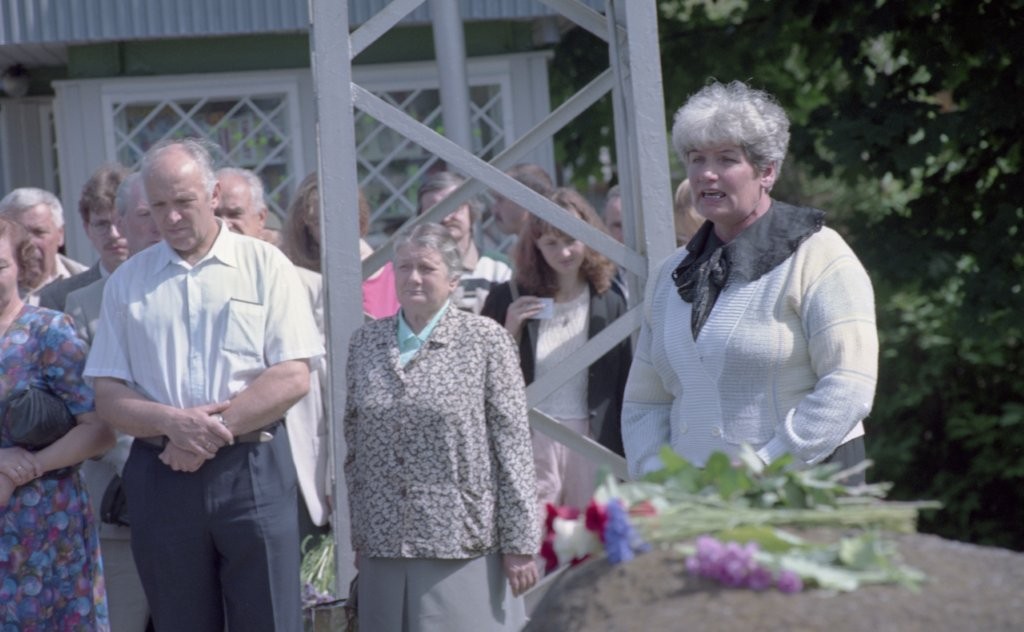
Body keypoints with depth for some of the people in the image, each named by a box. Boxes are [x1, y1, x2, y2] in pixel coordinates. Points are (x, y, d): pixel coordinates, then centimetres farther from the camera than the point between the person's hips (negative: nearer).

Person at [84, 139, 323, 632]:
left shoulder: (264, 265, 3)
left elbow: (293, 378, -5)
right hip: (161, 475, 2)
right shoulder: (127, 282, 10)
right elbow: (107, 396, 6)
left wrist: (214, 431, -12)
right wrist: (173, 422, -13)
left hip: (252, 471, -2)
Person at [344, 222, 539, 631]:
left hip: (464, 544, -3)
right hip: (384, 547, 3)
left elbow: (512, 444, -4)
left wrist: (520, 543, -7)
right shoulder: (365, 343, 9)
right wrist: (357, 536, 11)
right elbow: (352, 446, 13)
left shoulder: (485, 340, -2)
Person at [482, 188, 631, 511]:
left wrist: (624, 460, 5)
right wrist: (510, 331, -10)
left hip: (591, 444, 1)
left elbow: (623, 387, 8)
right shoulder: (508, 300, 2)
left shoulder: (609, 304, 5)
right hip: (529, 444, -1)